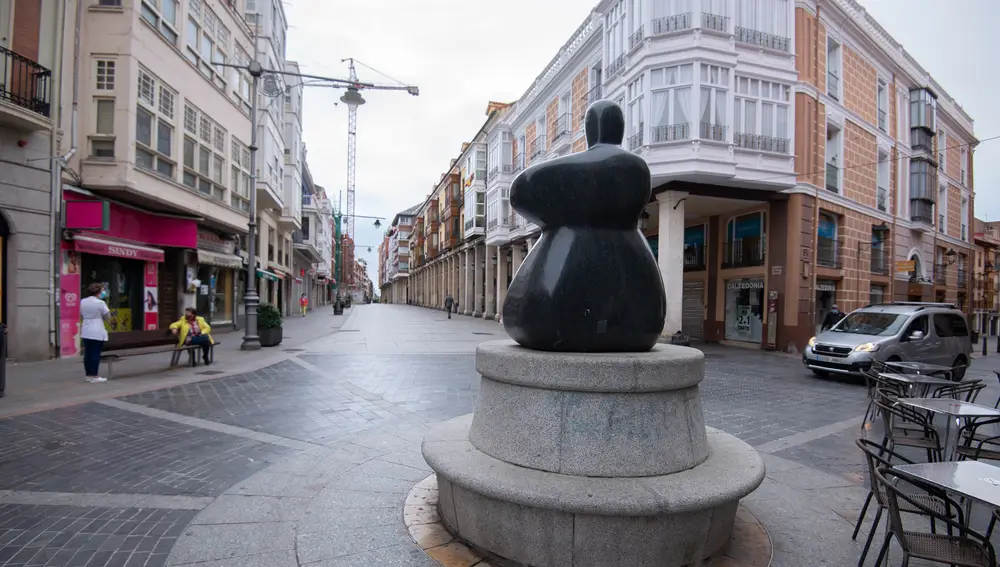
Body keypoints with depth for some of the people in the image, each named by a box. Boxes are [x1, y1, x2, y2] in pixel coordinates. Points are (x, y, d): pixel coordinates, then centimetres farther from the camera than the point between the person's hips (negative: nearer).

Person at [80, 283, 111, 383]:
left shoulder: (82, 302, 7)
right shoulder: (100, 302, -13)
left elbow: (81, 316, 17)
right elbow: (108, 316, -6)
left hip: (86, 331, 7)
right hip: (97, 332, -7)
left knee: (88, 353, 11)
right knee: (96, 353, -2)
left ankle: (88, 375, 17)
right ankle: (94, 376, 0)